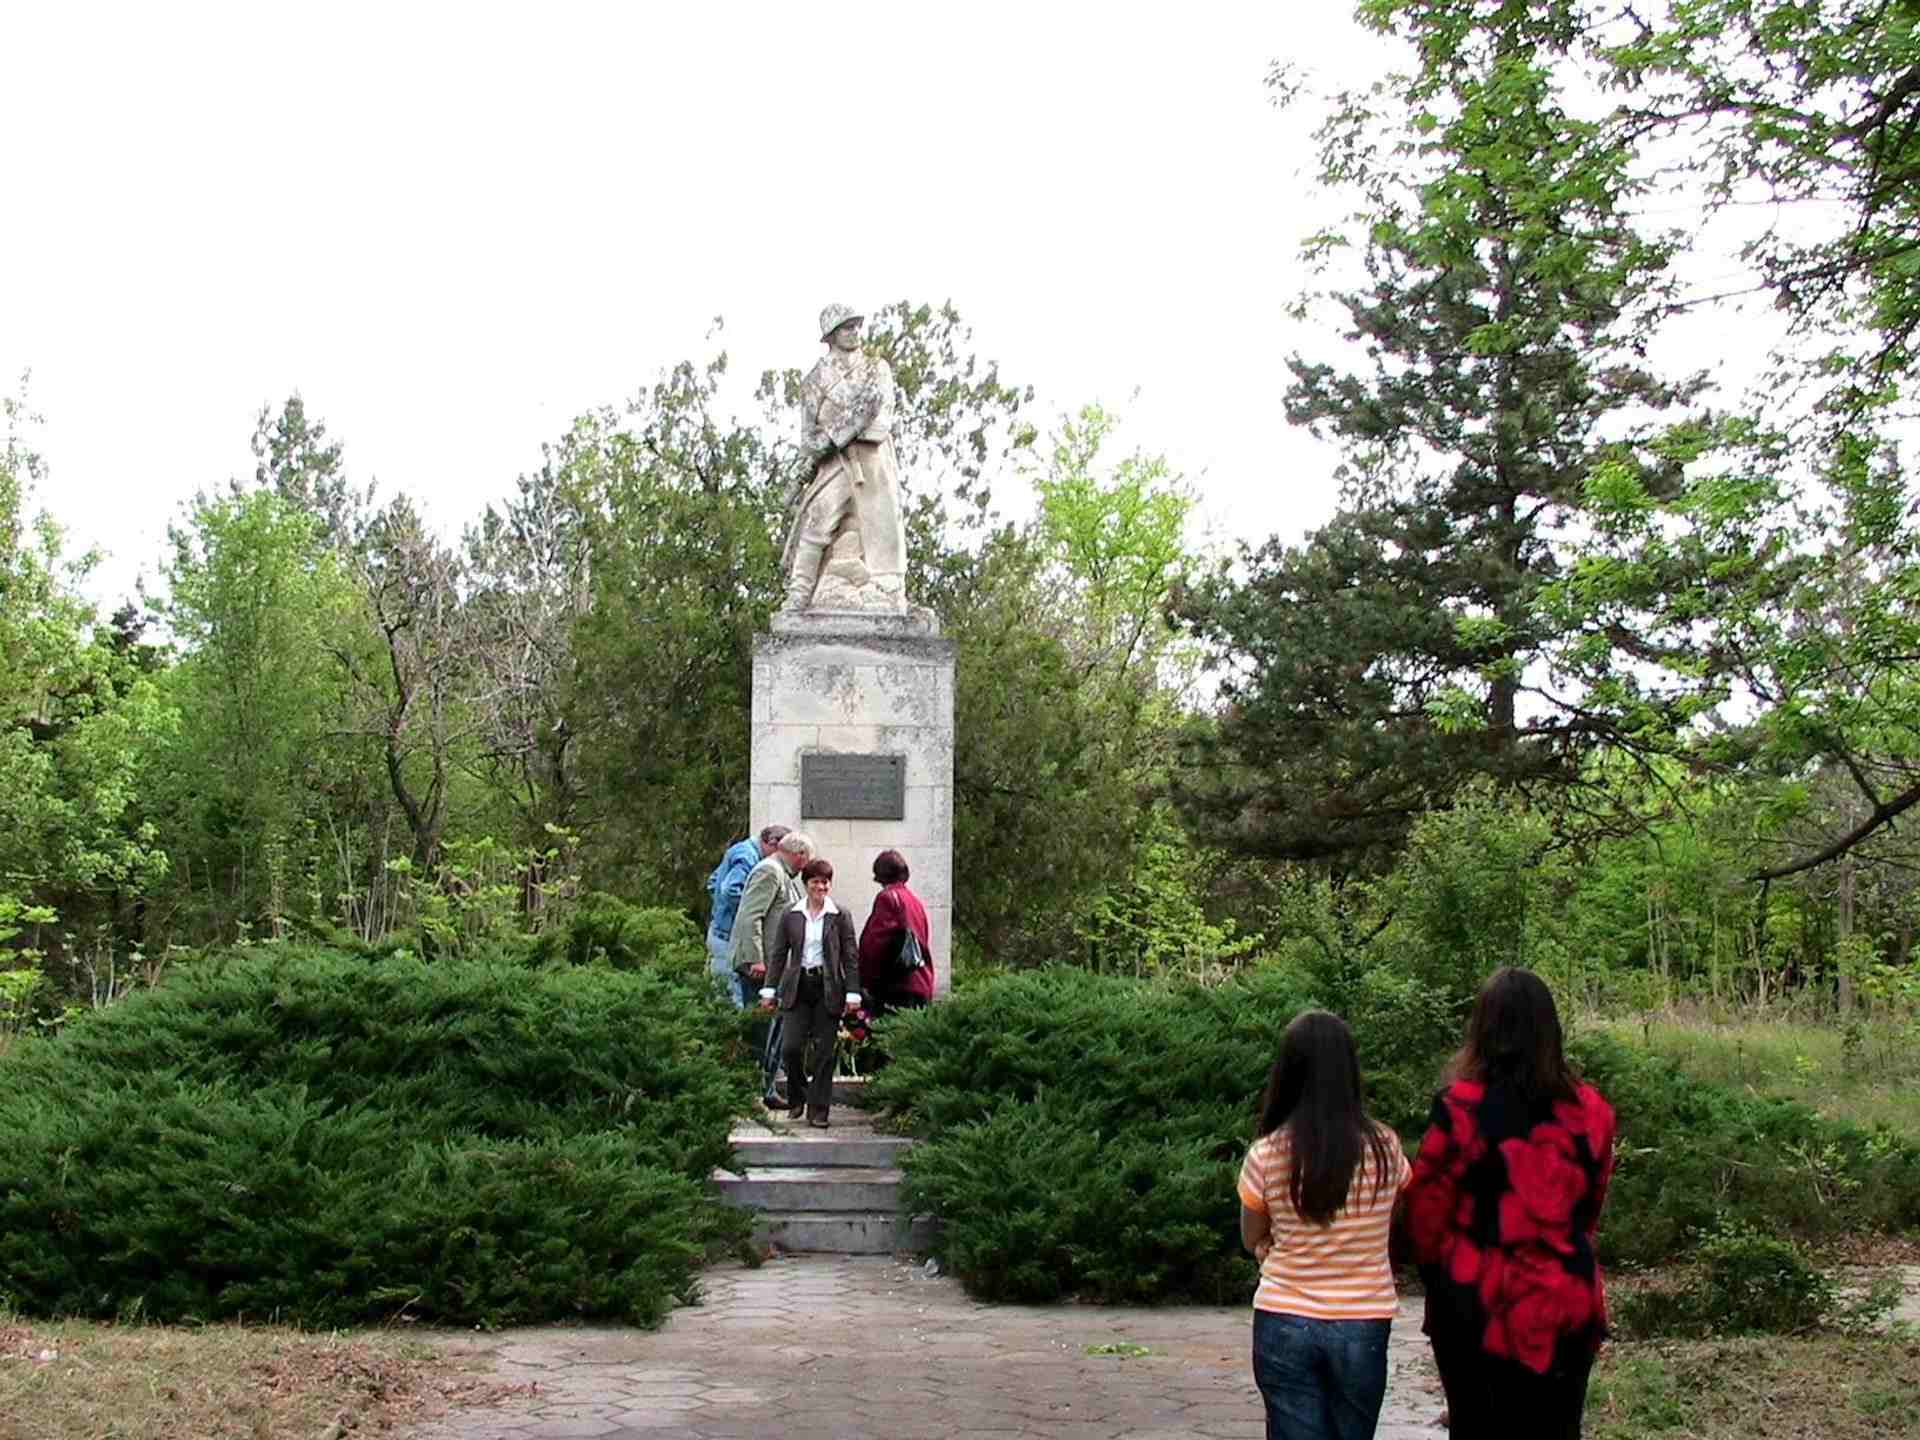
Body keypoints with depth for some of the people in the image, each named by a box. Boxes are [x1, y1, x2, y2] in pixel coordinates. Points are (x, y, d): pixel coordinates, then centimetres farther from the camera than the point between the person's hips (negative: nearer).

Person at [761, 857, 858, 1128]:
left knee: (824, 1051, -1)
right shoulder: (791, 916, 6)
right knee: (791, 1047, -6)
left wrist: (852, 993, -5)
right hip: (797, 987, 1)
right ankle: (797, 1099, 17)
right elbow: (779, 955, 9)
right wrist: (770, 989, 3)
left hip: (828, 989, -1)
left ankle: (818, 1109, 7)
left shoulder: (841, 917, 2)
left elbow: (850, 958, 2)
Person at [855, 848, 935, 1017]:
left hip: (896, 985, -7)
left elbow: (875, 942, -11)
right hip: (921, 986, 7)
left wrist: (865, 982, -6)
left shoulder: (887, 898, -6)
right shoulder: (915, 900, 16)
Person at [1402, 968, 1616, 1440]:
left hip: (1480, 1307, -3)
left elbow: (1425, 1214, -8)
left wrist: (1442, 1279, 11)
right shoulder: (1589, 1110, -4)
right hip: (1565, 1308, 3)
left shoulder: (1462, 1109, -16)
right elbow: (1590, 1209, 10)